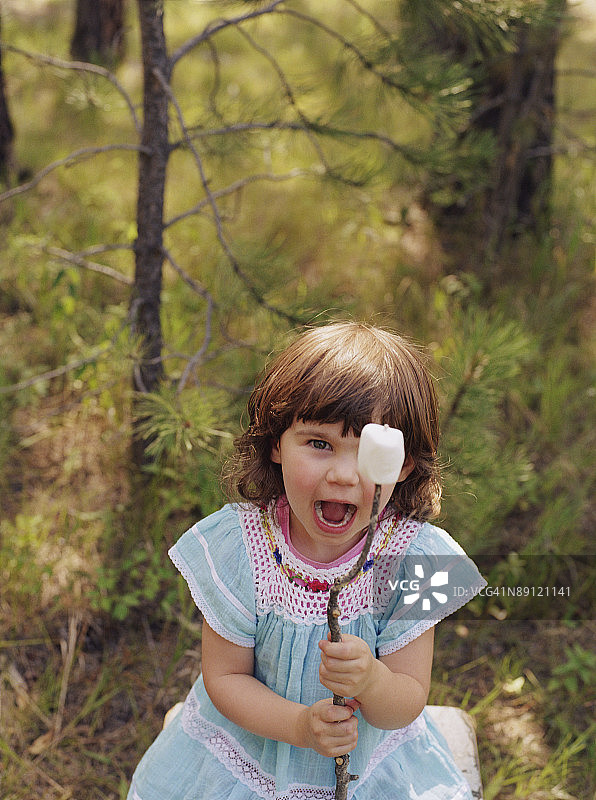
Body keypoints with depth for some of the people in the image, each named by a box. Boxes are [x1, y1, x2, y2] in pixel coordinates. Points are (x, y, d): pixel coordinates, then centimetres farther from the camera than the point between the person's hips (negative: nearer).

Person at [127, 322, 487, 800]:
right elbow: (224, 676, -13)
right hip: (250, 752, 0)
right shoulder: (236, 548, -21)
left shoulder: (412, 557, -22)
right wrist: (299, 725, -30)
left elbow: (408, 701, -16)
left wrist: (371, 680, -39)